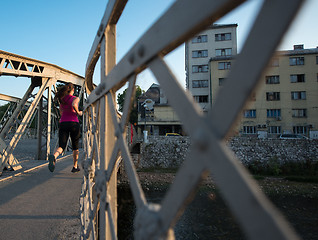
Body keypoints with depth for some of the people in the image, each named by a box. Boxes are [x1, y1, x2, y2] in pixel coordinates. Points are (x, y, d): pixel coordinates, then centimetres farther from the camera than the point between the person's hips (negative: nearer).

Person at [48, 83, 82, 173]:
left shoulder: (62, 98, 15)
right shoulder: (75, 98, -2)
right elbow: (74, 105, -26)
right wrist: (78, 113, -10)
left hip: (63, 124, 3)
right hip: (73, 123, -3)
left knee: (61, 147, -4)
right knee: (75, 146, 15)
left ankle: (54, 156, -40)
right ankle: (75, 167, 24)